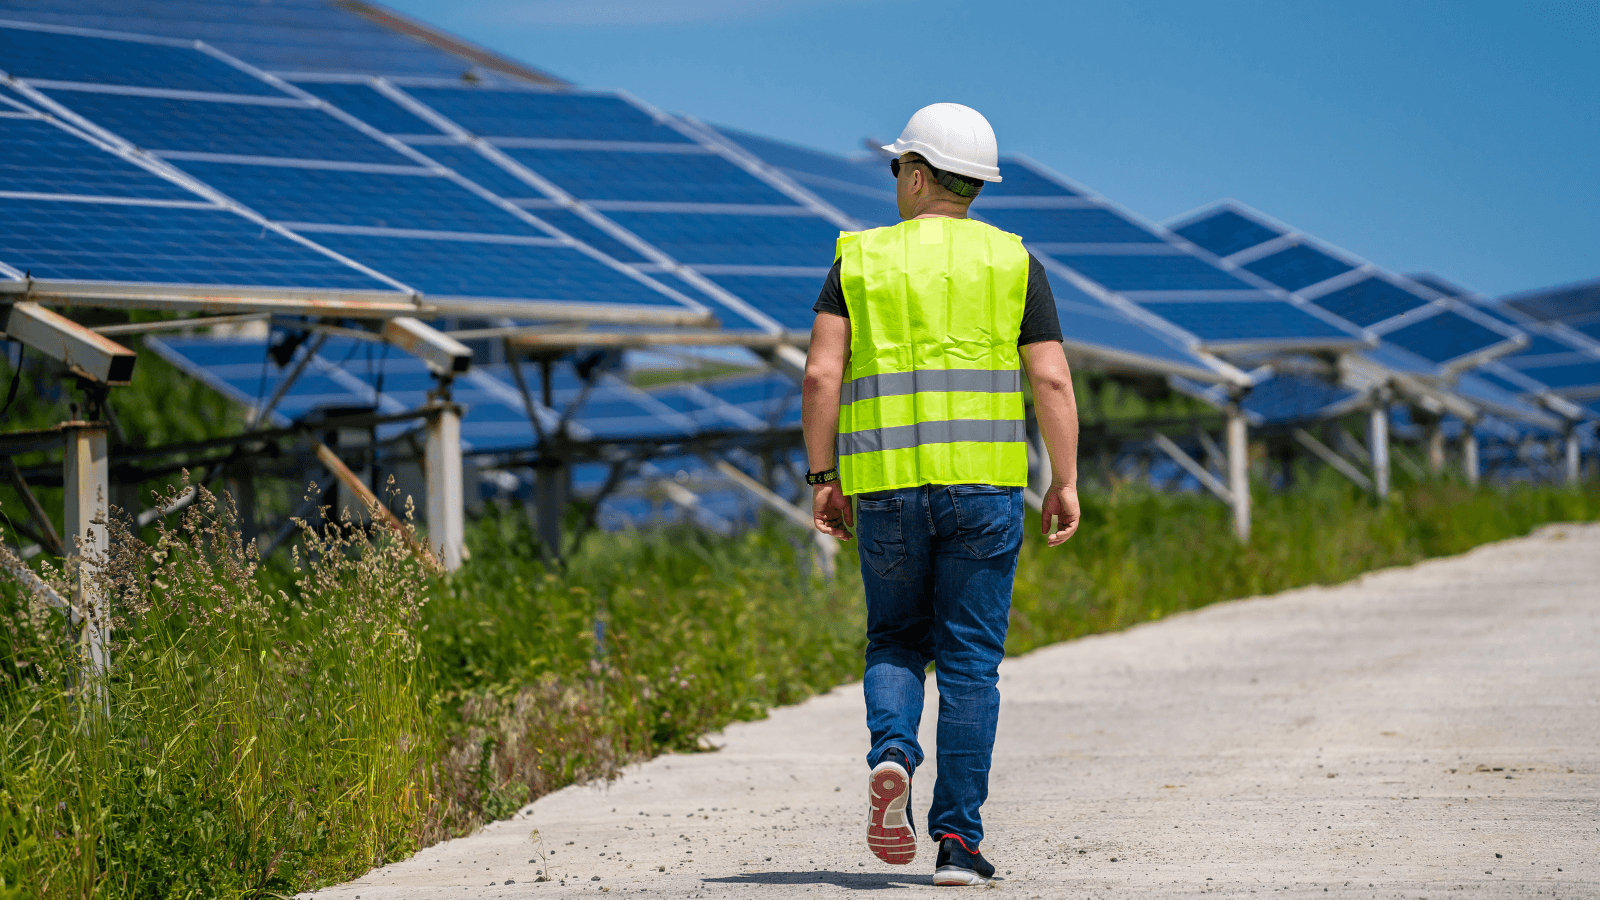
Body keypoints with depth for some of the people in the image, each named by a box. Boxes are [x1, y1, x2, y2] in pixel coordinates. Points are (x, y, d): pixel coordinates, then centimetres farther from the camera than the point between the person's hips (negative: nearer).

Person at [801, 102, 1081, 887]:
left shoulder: (860, 260, 5)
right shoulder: (1011, 262, 5)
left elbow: (821, 374, -3)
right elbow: (1051, 381, -2)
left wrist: (822, 478, 2)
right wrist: (1065, 483, 2)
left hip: (886, 485, 0)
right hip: (983, 482, 0)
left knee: (896, 641, 17)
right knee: (969, 660, 3)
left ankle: (891, 753, -13)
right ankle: (957, 841, -1)